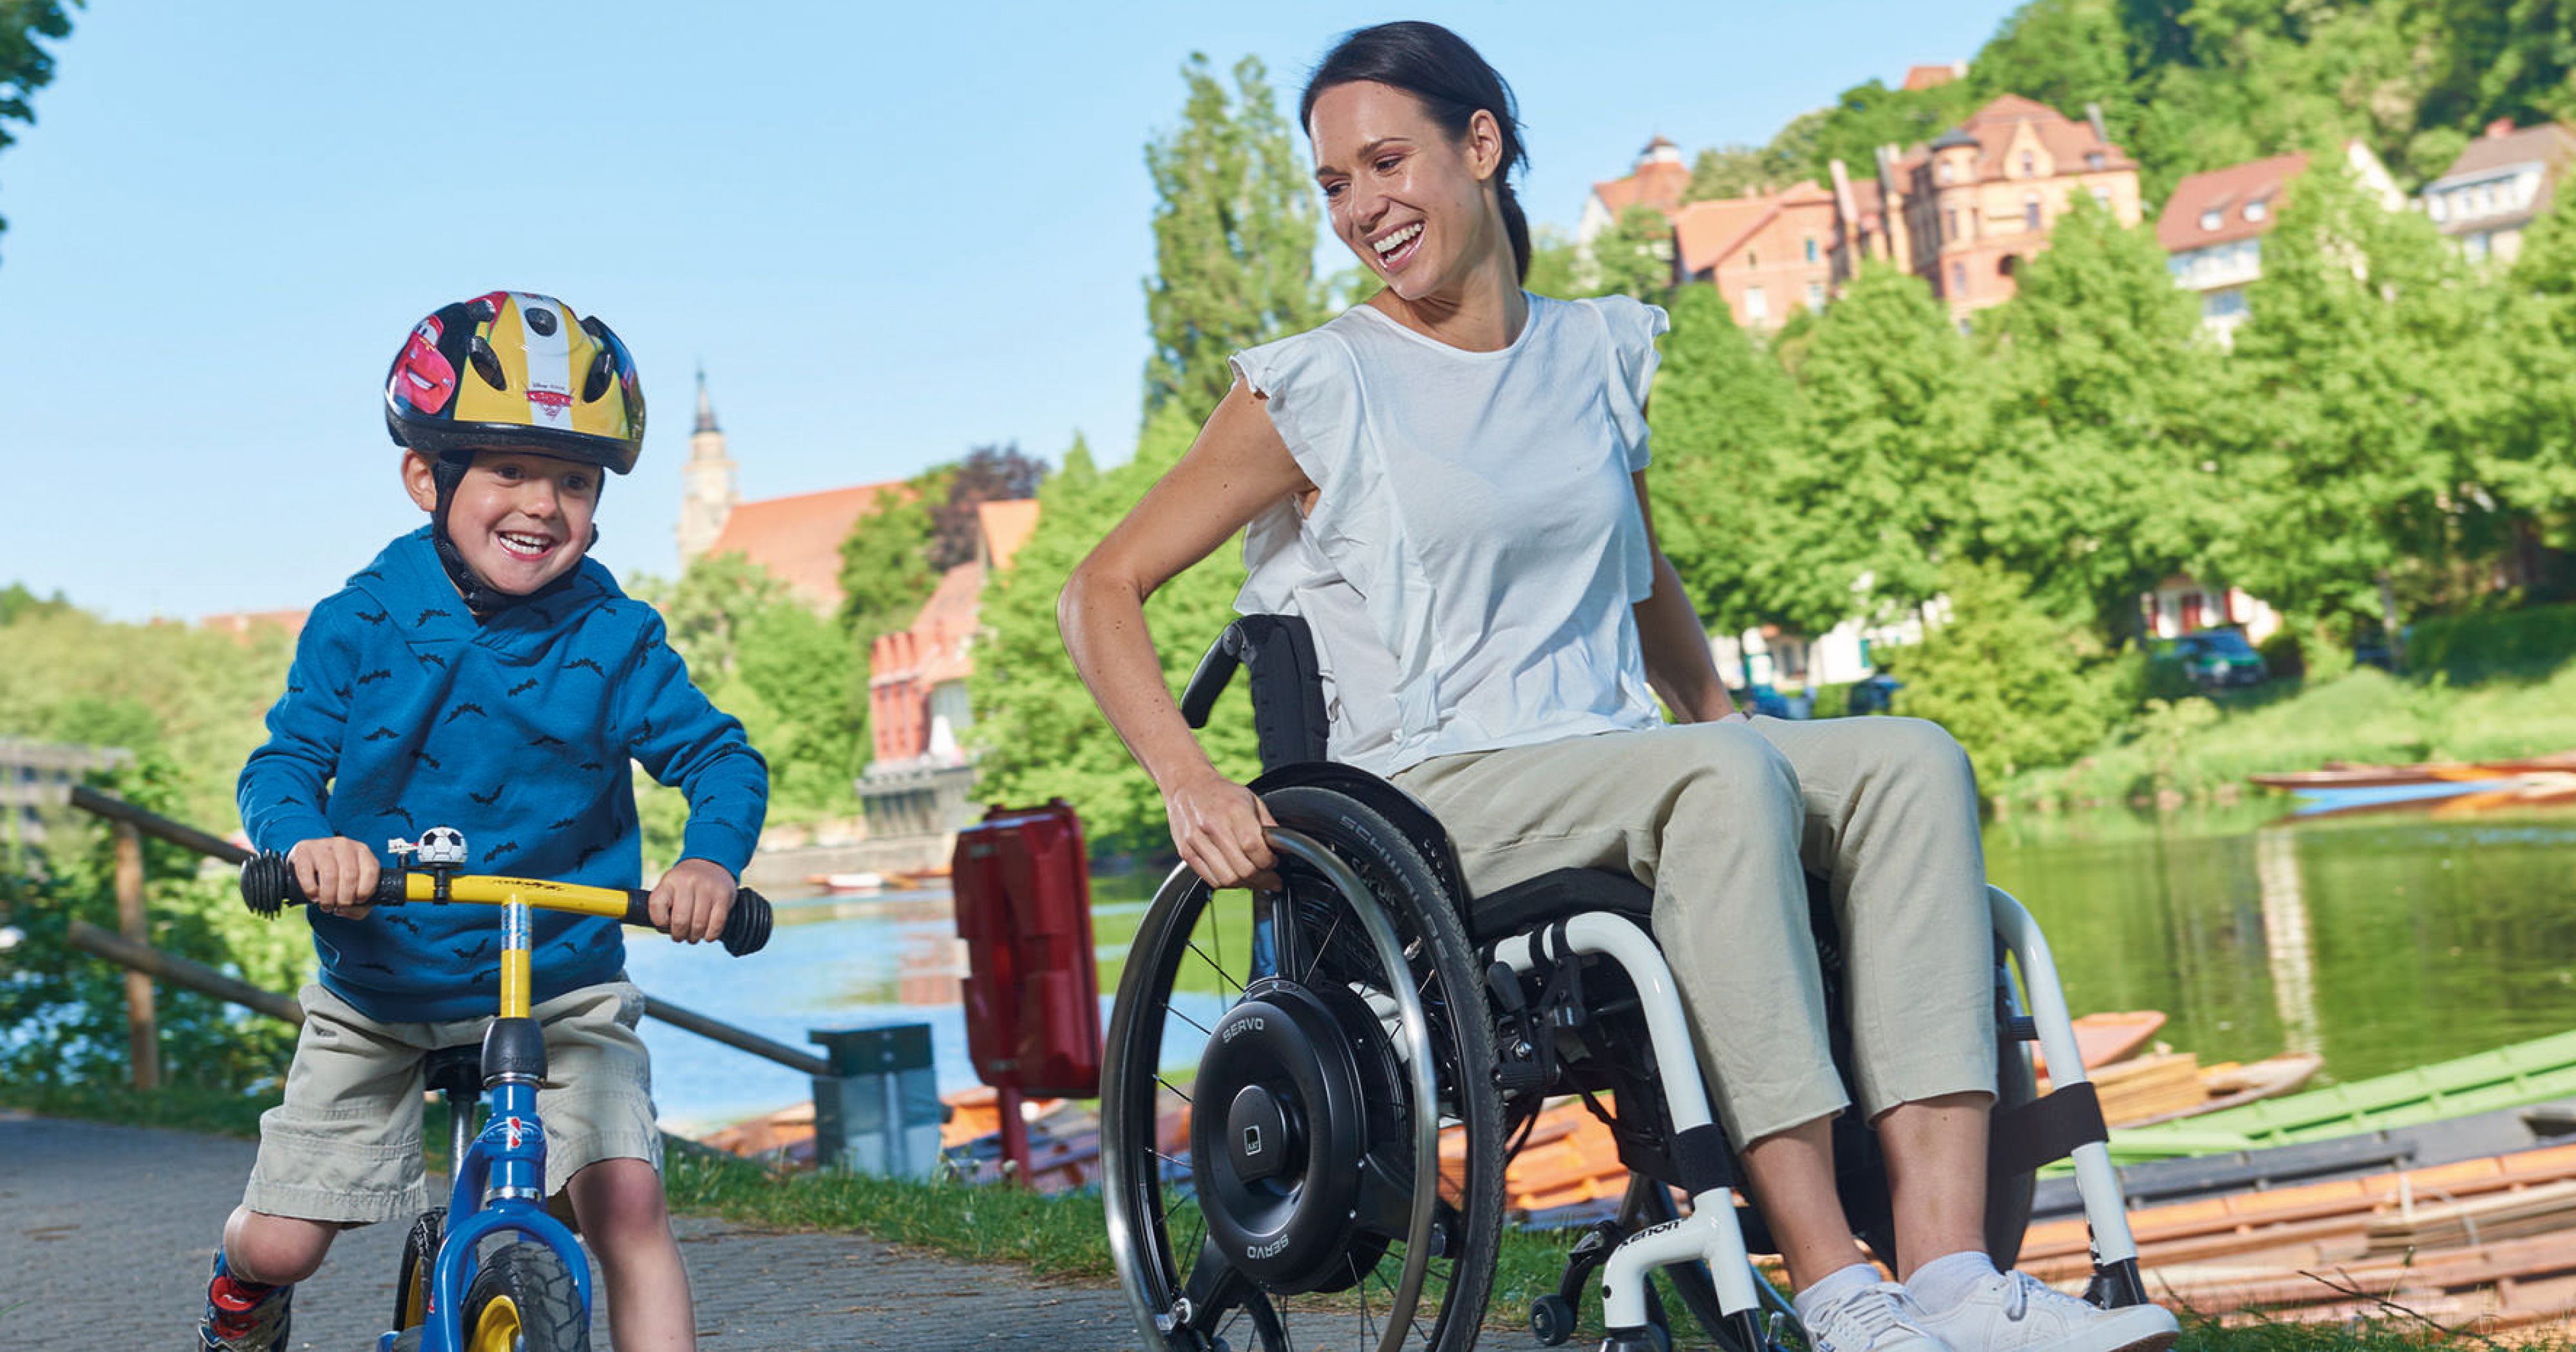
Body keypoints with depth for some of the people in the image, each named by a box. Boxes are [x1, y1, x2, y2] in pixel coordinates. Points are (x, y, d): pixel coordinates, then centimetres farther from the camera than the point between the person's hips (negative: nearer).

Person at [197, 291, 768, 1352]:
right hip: (377, 989, 1)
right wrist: (306, 838, -34)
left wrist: (711, 860, -32)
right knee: (279, 1244, 6)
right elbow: (282, 761, -11)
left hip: (563, 988, -1)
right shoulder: (360, 625, -9)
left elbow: (720, 757, -10)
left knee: (626, 1205, -19)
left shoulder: (616, 640, -10)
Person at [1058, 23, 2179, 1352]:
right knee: (1728, 778, -33)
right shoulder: (1318, 390, 1)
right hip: (1430, 802, -6)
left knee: (1911, 761, -20)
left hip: (1619, 774, 6)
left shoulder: (1601, 353, 17)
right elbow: (1102, 592, -1)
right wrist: (1188, 778, -16)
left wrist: (1716, 712, 27)